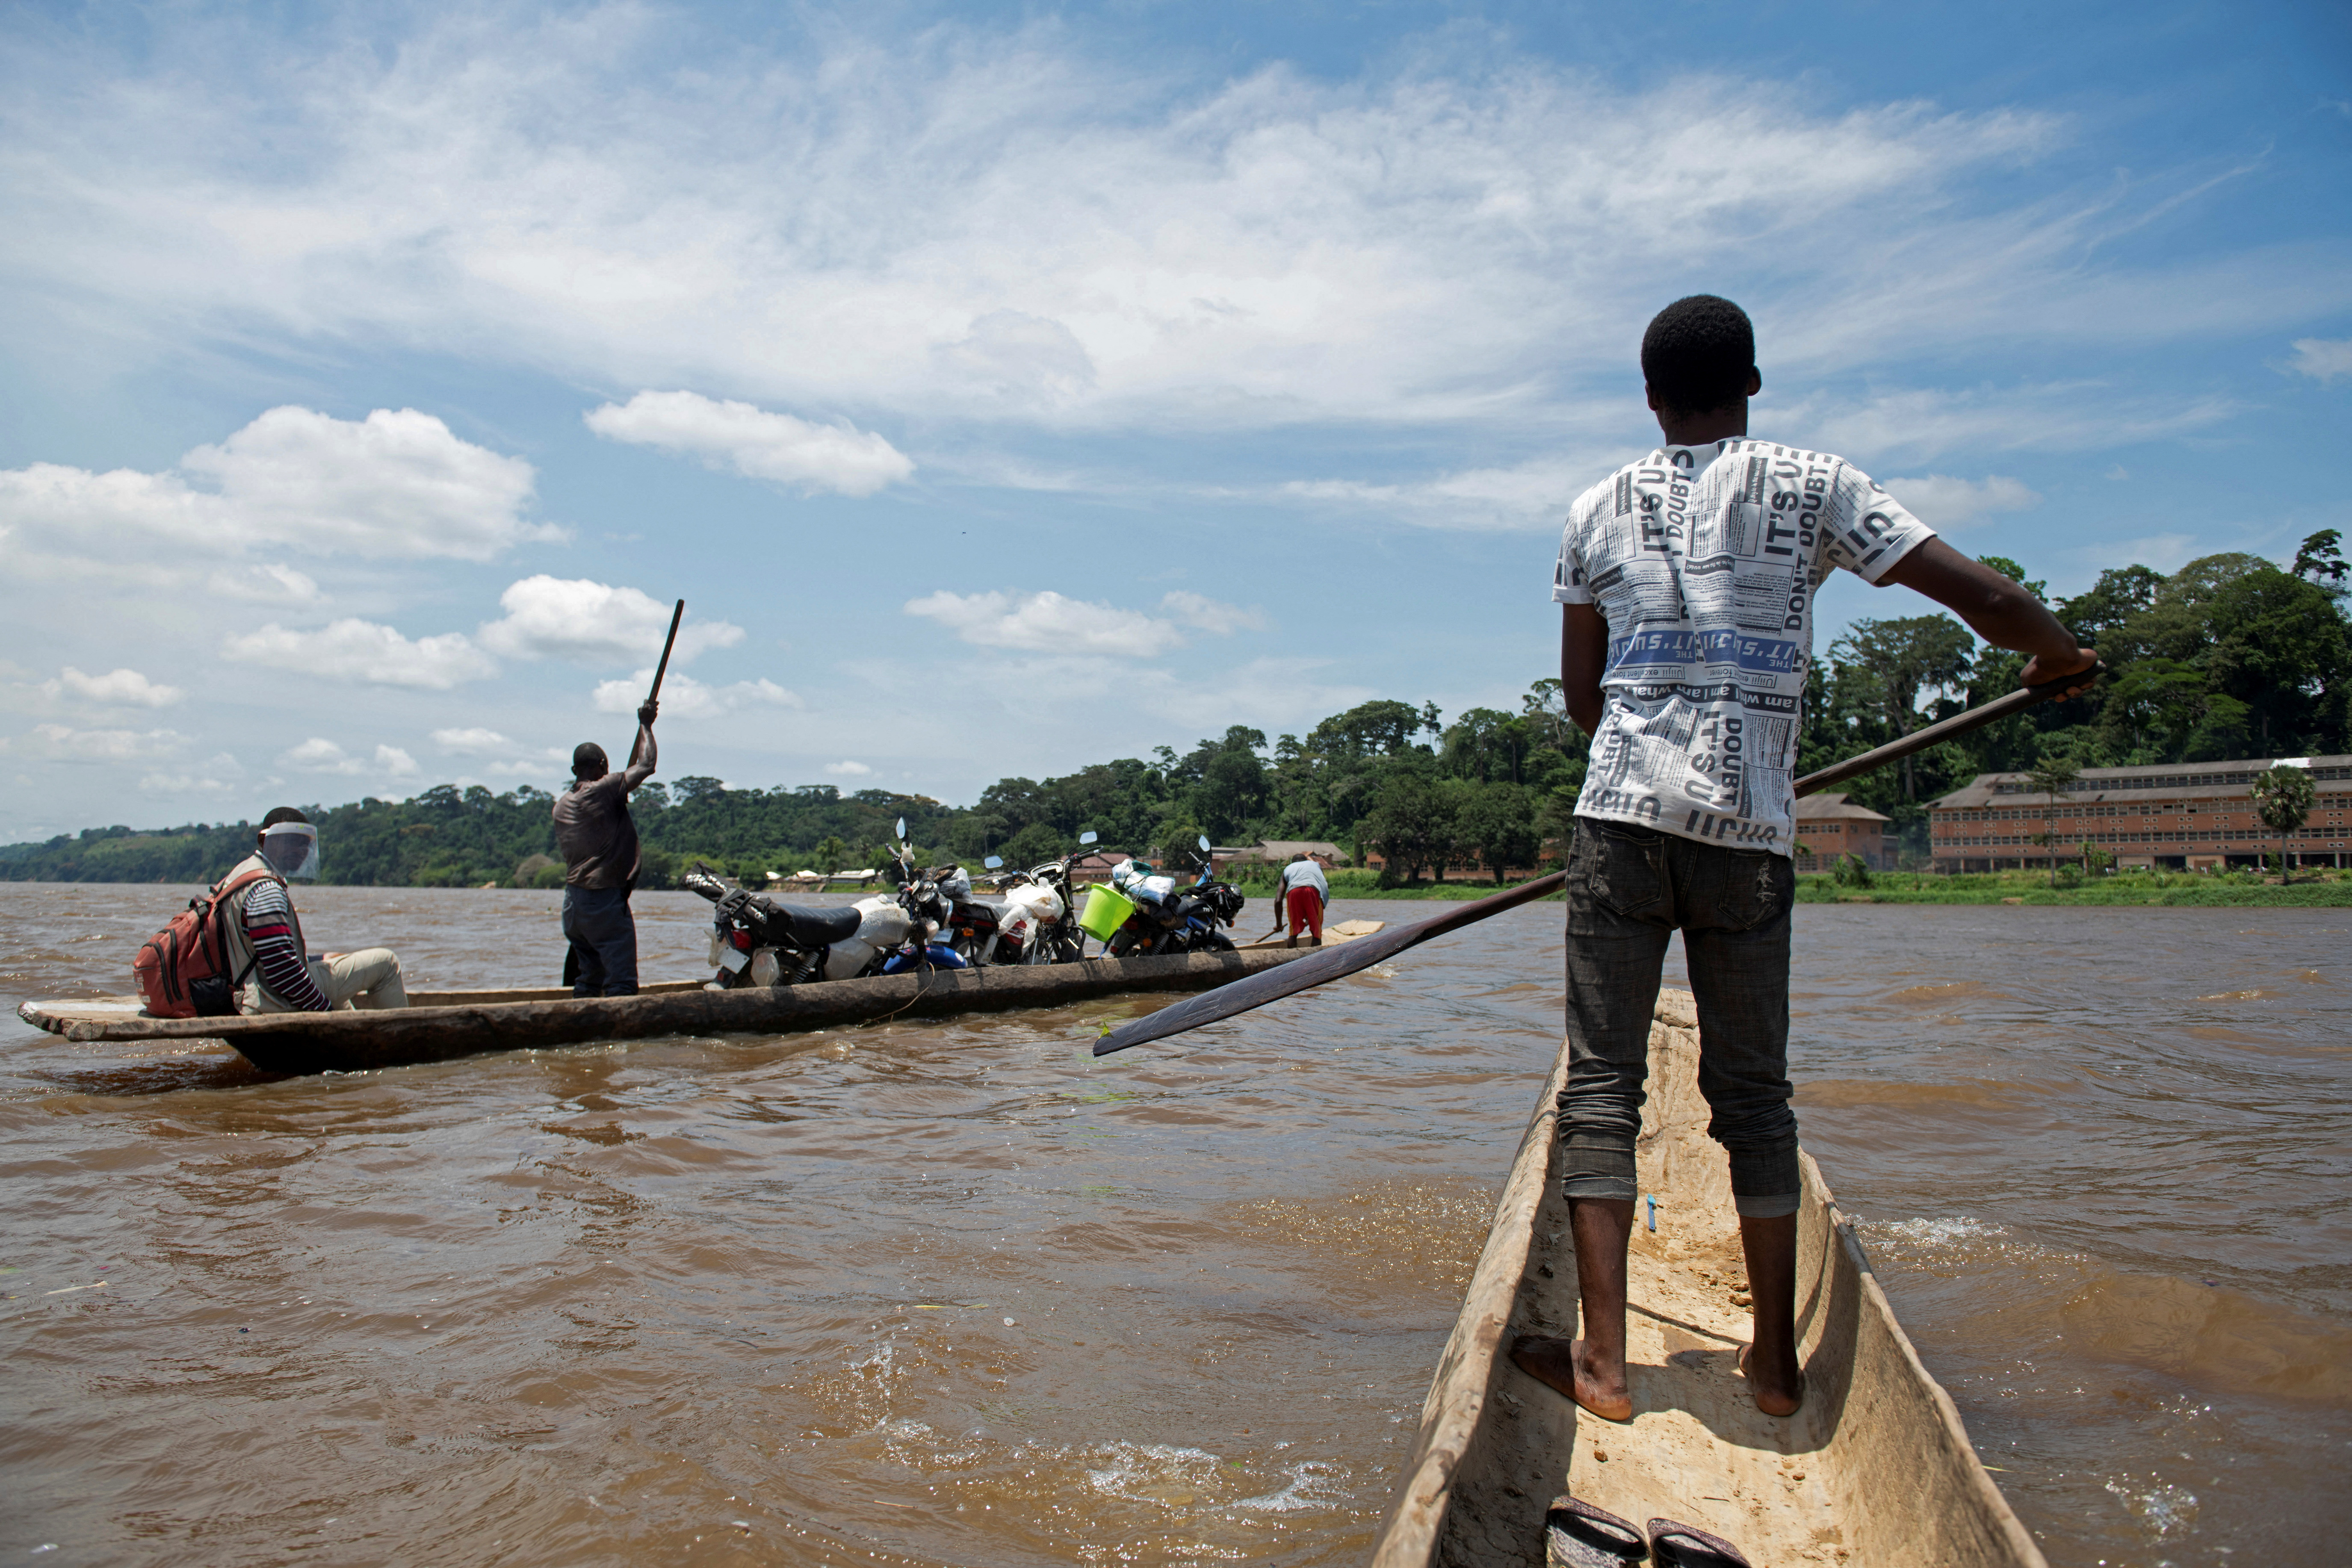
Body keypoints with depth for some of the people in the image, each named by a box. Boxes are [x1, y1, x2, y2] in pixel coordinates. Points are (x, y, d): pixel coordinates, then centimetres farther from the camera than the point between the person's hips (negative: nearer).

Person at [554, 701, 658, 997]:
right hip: (606, 900, -8)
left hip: (573, 902, 8)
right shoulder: (604, 790, -12)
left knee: (587, 978, 16)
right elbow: (646, 766, -8)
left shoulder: (562, 805, 11)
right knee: (621, 983, -8)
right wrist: (645, 724, 4)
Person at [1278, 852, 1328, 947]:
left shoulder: (1288, 869, 37)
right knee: (1316, 932, 9)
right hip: (1314, 890, 0)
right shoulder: (1316, 865, 41)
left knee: (1293, 932, 14)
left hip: (1293, 892, 0)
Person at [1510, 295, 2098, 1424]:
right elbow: (1984, 596, 1)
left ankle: (1602, 1360, 0)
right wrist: (2059, 657, 21)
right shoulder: (1812, 486, 6)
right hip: (1750, 836, 0)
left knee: (1603, 1083, 2)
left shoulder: (1598, 512, 11)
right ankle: (1776, 1362, 18)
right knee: (1753, 1090, 11)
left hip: (1622, 819, 0)